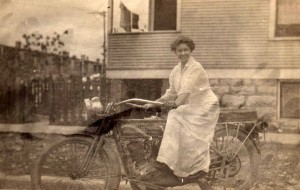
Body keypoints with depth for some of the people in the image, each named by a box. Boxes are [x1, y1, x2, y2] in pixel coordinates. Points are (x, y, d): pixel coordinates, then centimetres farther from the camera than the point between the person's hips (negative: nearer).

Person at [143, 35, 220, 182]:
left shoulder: (195, 68, -21)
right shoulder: (175, 70, 2)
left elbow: (186, 89, -35)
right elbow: (172, 92, 9)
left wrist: (176, 104, -47)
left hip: (205, 107, -8)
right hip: (190, 107, 8)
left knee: (192, 137, -9)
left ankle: (197, 167, 12)